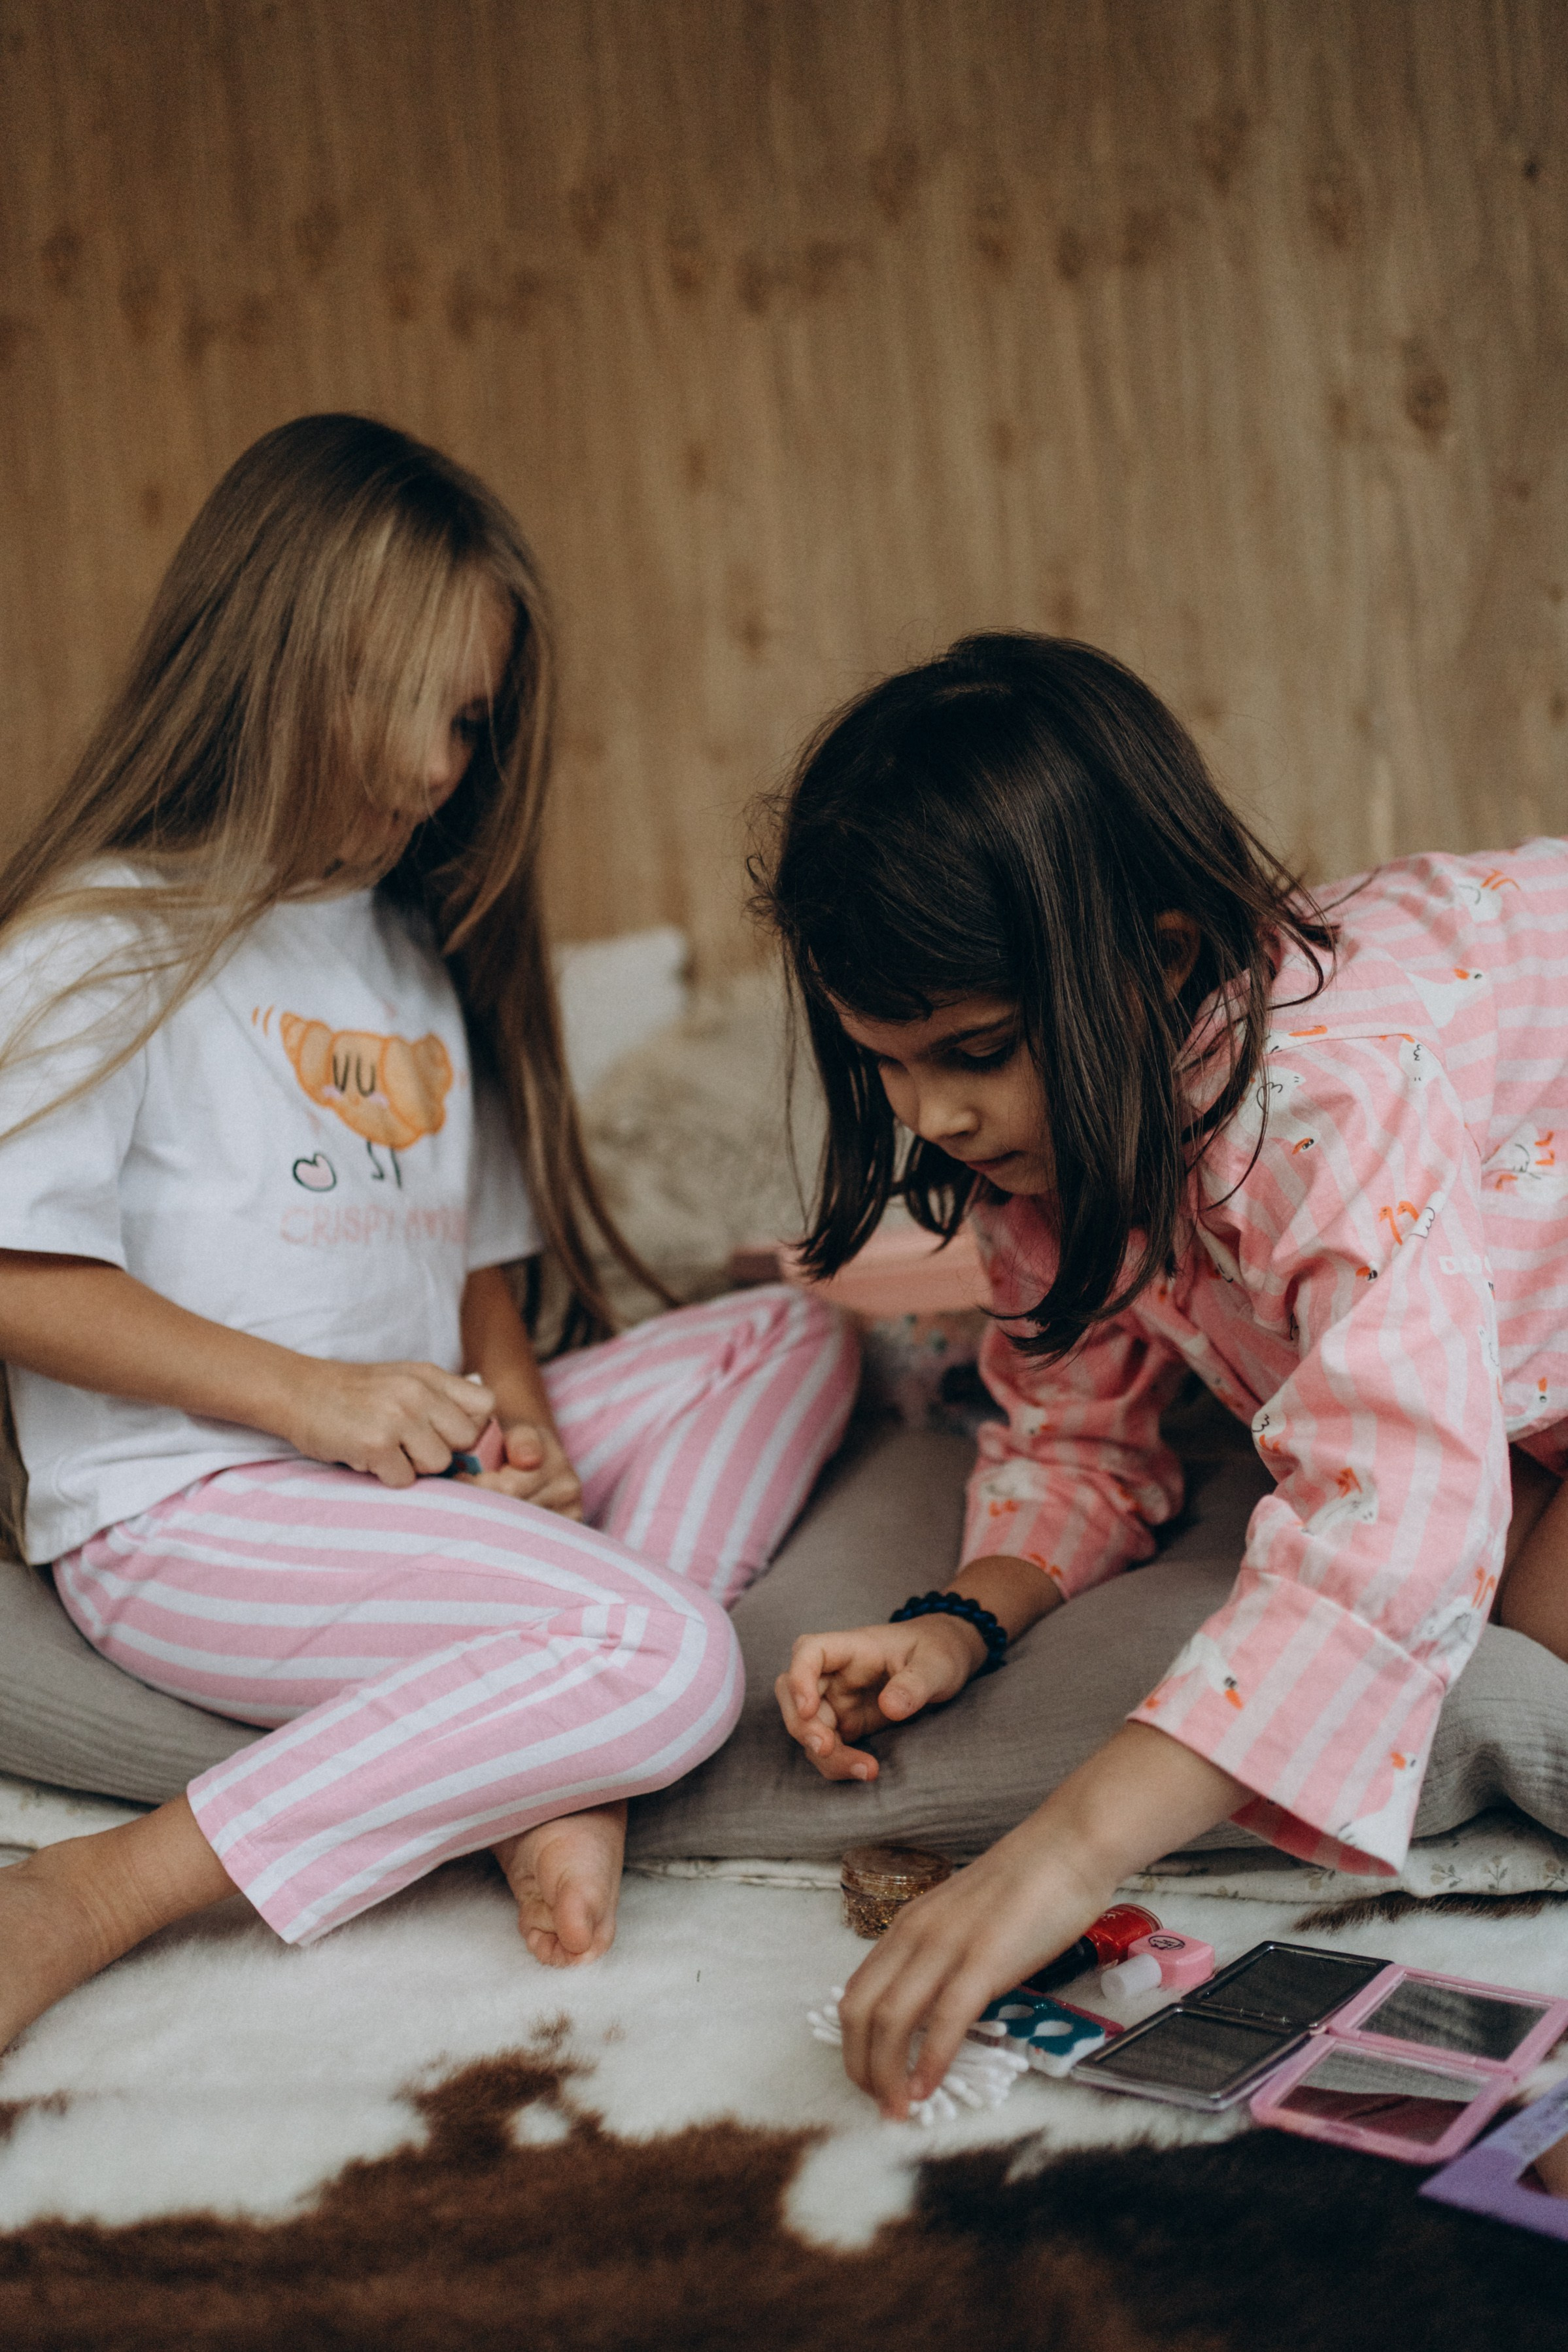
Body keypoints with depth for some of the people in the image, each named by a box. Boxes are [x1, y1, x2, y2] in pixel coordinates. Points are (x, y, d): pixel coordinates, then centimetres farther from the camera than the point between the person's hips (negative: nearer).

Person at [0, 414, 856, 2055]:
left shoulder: (418, 957, 19)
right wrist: (308, 1395, -17)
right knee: (669, 1659, -26)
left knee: (788, 1336, 3)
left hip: (414, 1465, 8)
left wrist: (516, 1411, -1)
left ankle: (566, 1778, -18)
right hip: (188, 1511, -8)